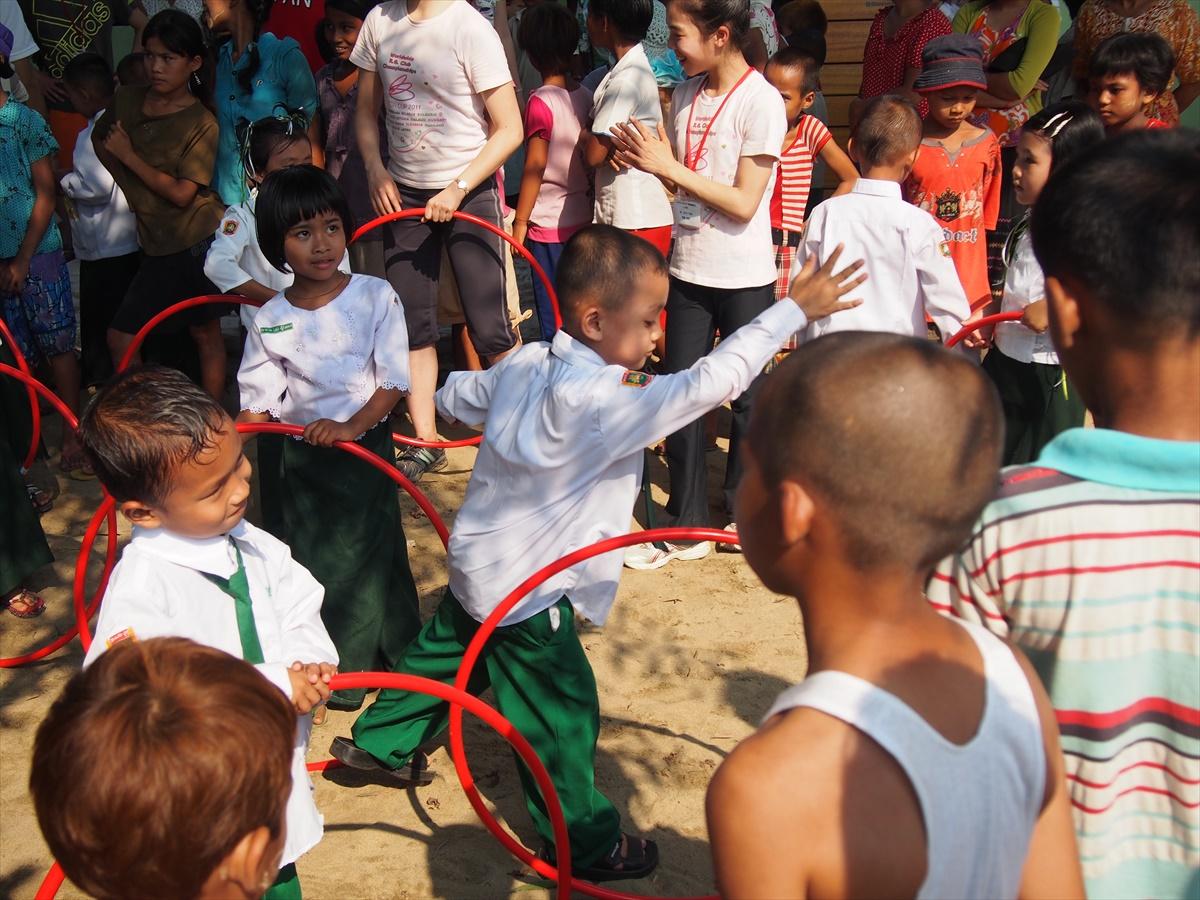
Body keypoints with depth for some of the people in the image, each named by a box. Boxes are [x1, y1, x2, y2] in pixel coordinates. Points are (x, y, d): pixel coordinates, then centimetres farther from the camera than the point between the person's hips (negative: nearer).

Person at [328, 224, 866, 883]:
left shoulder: (522, 365, -4)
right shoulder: (602, 405, -29)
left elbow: (454, 396, 12)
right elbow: (710, 382, -32)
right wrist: (791, 310, -26)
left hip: (476, 565, 9)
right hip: (528, 594, -9)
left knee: (445, 654, 29)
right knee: (563, 716, 5)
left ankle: (380, 743, 48)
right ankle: (585, 844, 19)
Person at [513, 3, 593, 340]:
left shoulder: (541, 102, -14)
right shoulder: (586, 97, 3)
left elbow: (534, 167, -13)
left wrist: (520, 221, -6)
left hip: (548, 224, -6)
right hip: (583, 218, 6)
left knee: (553, 316, 0)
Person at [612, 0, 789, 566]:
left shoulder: (761, 101, -15)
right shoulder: (686, 93, 4)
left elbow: (744, 203, -18)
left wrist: (668, 166, -19)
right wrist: (644, 159, -8)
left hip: (744, 278, -6)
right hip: (688, 270, 6)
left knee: (746, 397, 10)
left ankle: (739, 512, 28)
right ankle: (688, 526, 17)